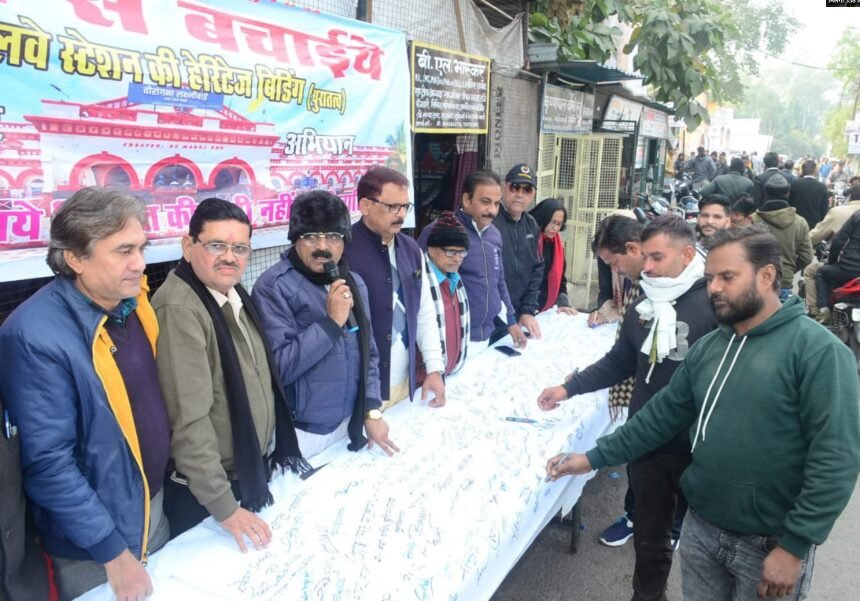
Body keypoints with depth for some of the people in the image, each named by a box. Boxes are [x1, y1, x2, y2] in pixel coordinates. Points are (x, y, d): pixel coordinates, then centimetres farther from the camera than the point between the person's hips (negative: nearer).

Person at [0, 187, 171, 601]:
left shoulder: (132, 302, -5)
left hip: (153, 505, 6)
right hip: (92, 540, -6)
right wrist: (113, 551, -18)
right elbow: (48, 463, -23)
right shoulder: (36, 335, -26)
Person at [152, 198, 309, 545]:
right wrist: (224, 506, -22)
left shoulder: (233, 292, 2)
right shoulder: (179, 310, -25)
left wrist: (276, 449, 10)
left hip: (254, 471, 8)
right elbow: (190, 419, -26)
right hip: (204, 490, -8)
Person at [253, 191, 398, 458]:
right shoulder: (273, 286, -14)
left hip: (348, 424, 6)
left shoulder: (354, 283, 6)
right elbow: (277, 367, -20)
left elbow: (368, 352, 10)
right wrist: (331, 322, -23)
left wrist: (372, 410, 2)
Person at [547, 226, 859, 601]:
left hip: (770, 544, -5)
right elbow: (663, 414, 8)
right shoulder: (707, 348, 4)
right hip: (700, 528, 5)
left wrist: (794, 546, -19)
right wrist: (594, 458, 3)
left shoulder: (818, 350, -16)